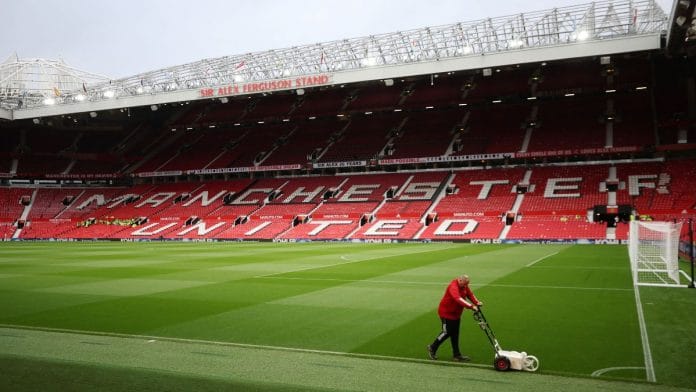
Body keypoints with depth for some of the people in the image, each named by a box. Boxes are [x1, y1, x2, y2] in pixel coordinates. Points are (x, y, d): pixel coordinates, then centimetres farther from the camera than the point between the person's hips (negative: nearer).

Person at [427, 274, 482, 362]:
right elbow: (458, 299, -44)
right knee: (447, 332, -5)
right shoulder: (453, 287, -29)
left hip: (456, 314, 9)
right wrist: (471, 306, -51)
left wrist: (477, 302, -15)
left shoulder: (464, 286, 0)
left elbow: (470, 294, 5)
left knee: (455, 334, 11)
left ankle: (456, 355, 17)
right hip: (446, 313, -9)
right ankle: (432, 348, 13)